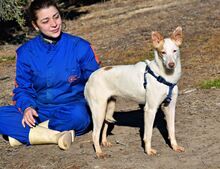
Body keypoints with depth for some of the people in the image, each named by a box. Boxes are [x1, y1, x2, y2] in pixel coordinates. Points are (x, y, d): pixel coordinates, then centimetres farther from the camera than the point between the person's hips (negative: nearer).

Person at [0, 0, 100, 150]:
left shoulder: (80, 46, -4)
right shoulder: (26, 52, 0)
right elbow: (23, 88, 5)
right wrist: (27, 107, -17)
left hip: (72, 108, -2)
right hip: (40, 111, 2)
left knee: (77, 114, -38)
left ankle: (23, 134, -20)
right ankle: (56, 135, -27)